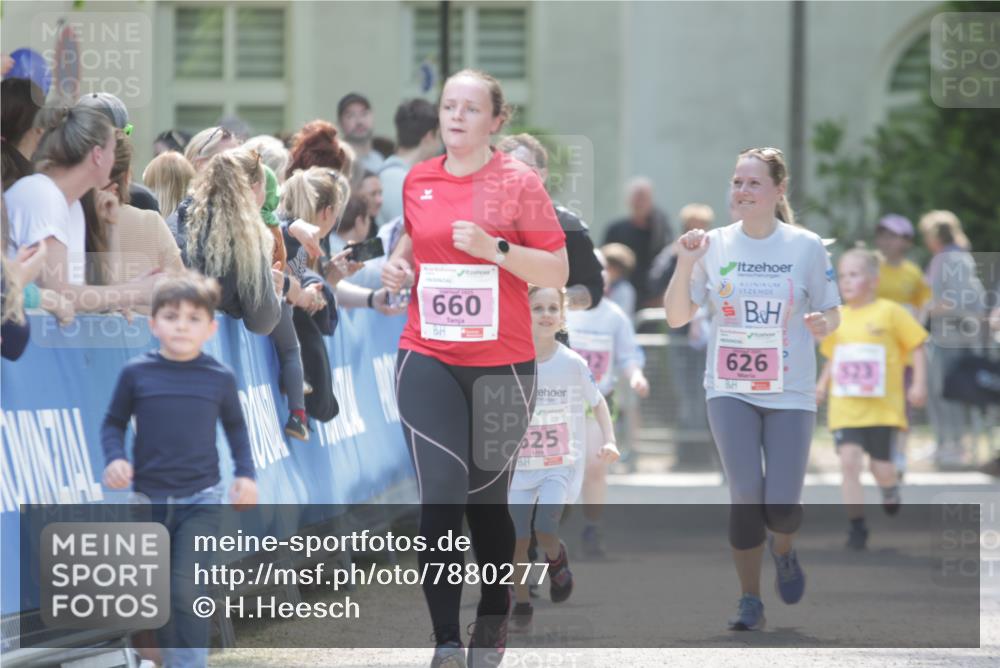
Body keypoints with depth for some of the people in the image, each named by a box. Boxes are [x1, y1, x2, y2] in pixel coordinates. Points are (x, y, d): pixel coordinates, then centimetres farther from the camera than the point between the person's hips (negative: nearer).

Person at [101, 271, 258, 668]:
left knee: (186, 588, -15)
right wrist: (114, 458, -11)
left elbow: (235, 427, 14)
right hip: (148, 499, 2)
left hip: (200, 501, -2)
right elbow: (114, 423, 7)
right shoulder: (136, 374, -3)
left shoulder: (219, 378, -2)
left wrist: (245, 473, 4)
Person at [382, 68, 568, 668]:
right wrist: (400, 263, 5)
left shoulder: (519, 182, -4)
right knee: (440, 498, -9)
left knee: (487, 498, 9)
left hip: (501, 364, -2)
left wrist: (495, 248, -18)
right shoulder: (418, 181, 7)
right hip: (429, 360, 2)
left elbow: (558, 271, -5)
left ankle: (494, 619, 32)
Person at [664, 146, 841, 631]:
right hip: (730, 391, 1)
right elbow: (676, 317, 4)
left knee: (782, 508, -6)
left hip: (790, 393, -1)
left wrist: (823, 323, -18)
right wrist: (685, 264, -11)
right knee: (745, 497, -11)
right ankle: (750, 601, 3)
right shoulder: (714, 245, 2)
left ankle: (783, 551, 30)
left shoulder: (806, 247, -1)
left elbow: (832, 317, 6)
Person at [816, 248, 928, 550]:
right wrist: (822, 384, 8)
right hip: (845, 408, 3)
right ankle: (857, 525, -5)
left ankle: (891, 493, 39)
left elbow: (916, 346, 0)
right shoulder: (838, 318, 9)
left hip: (883, 408, -3)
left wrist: (919, 383, -7)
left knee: (881, 467, 2)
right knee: (849, 460, -11)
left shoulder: (890, 312, -4)